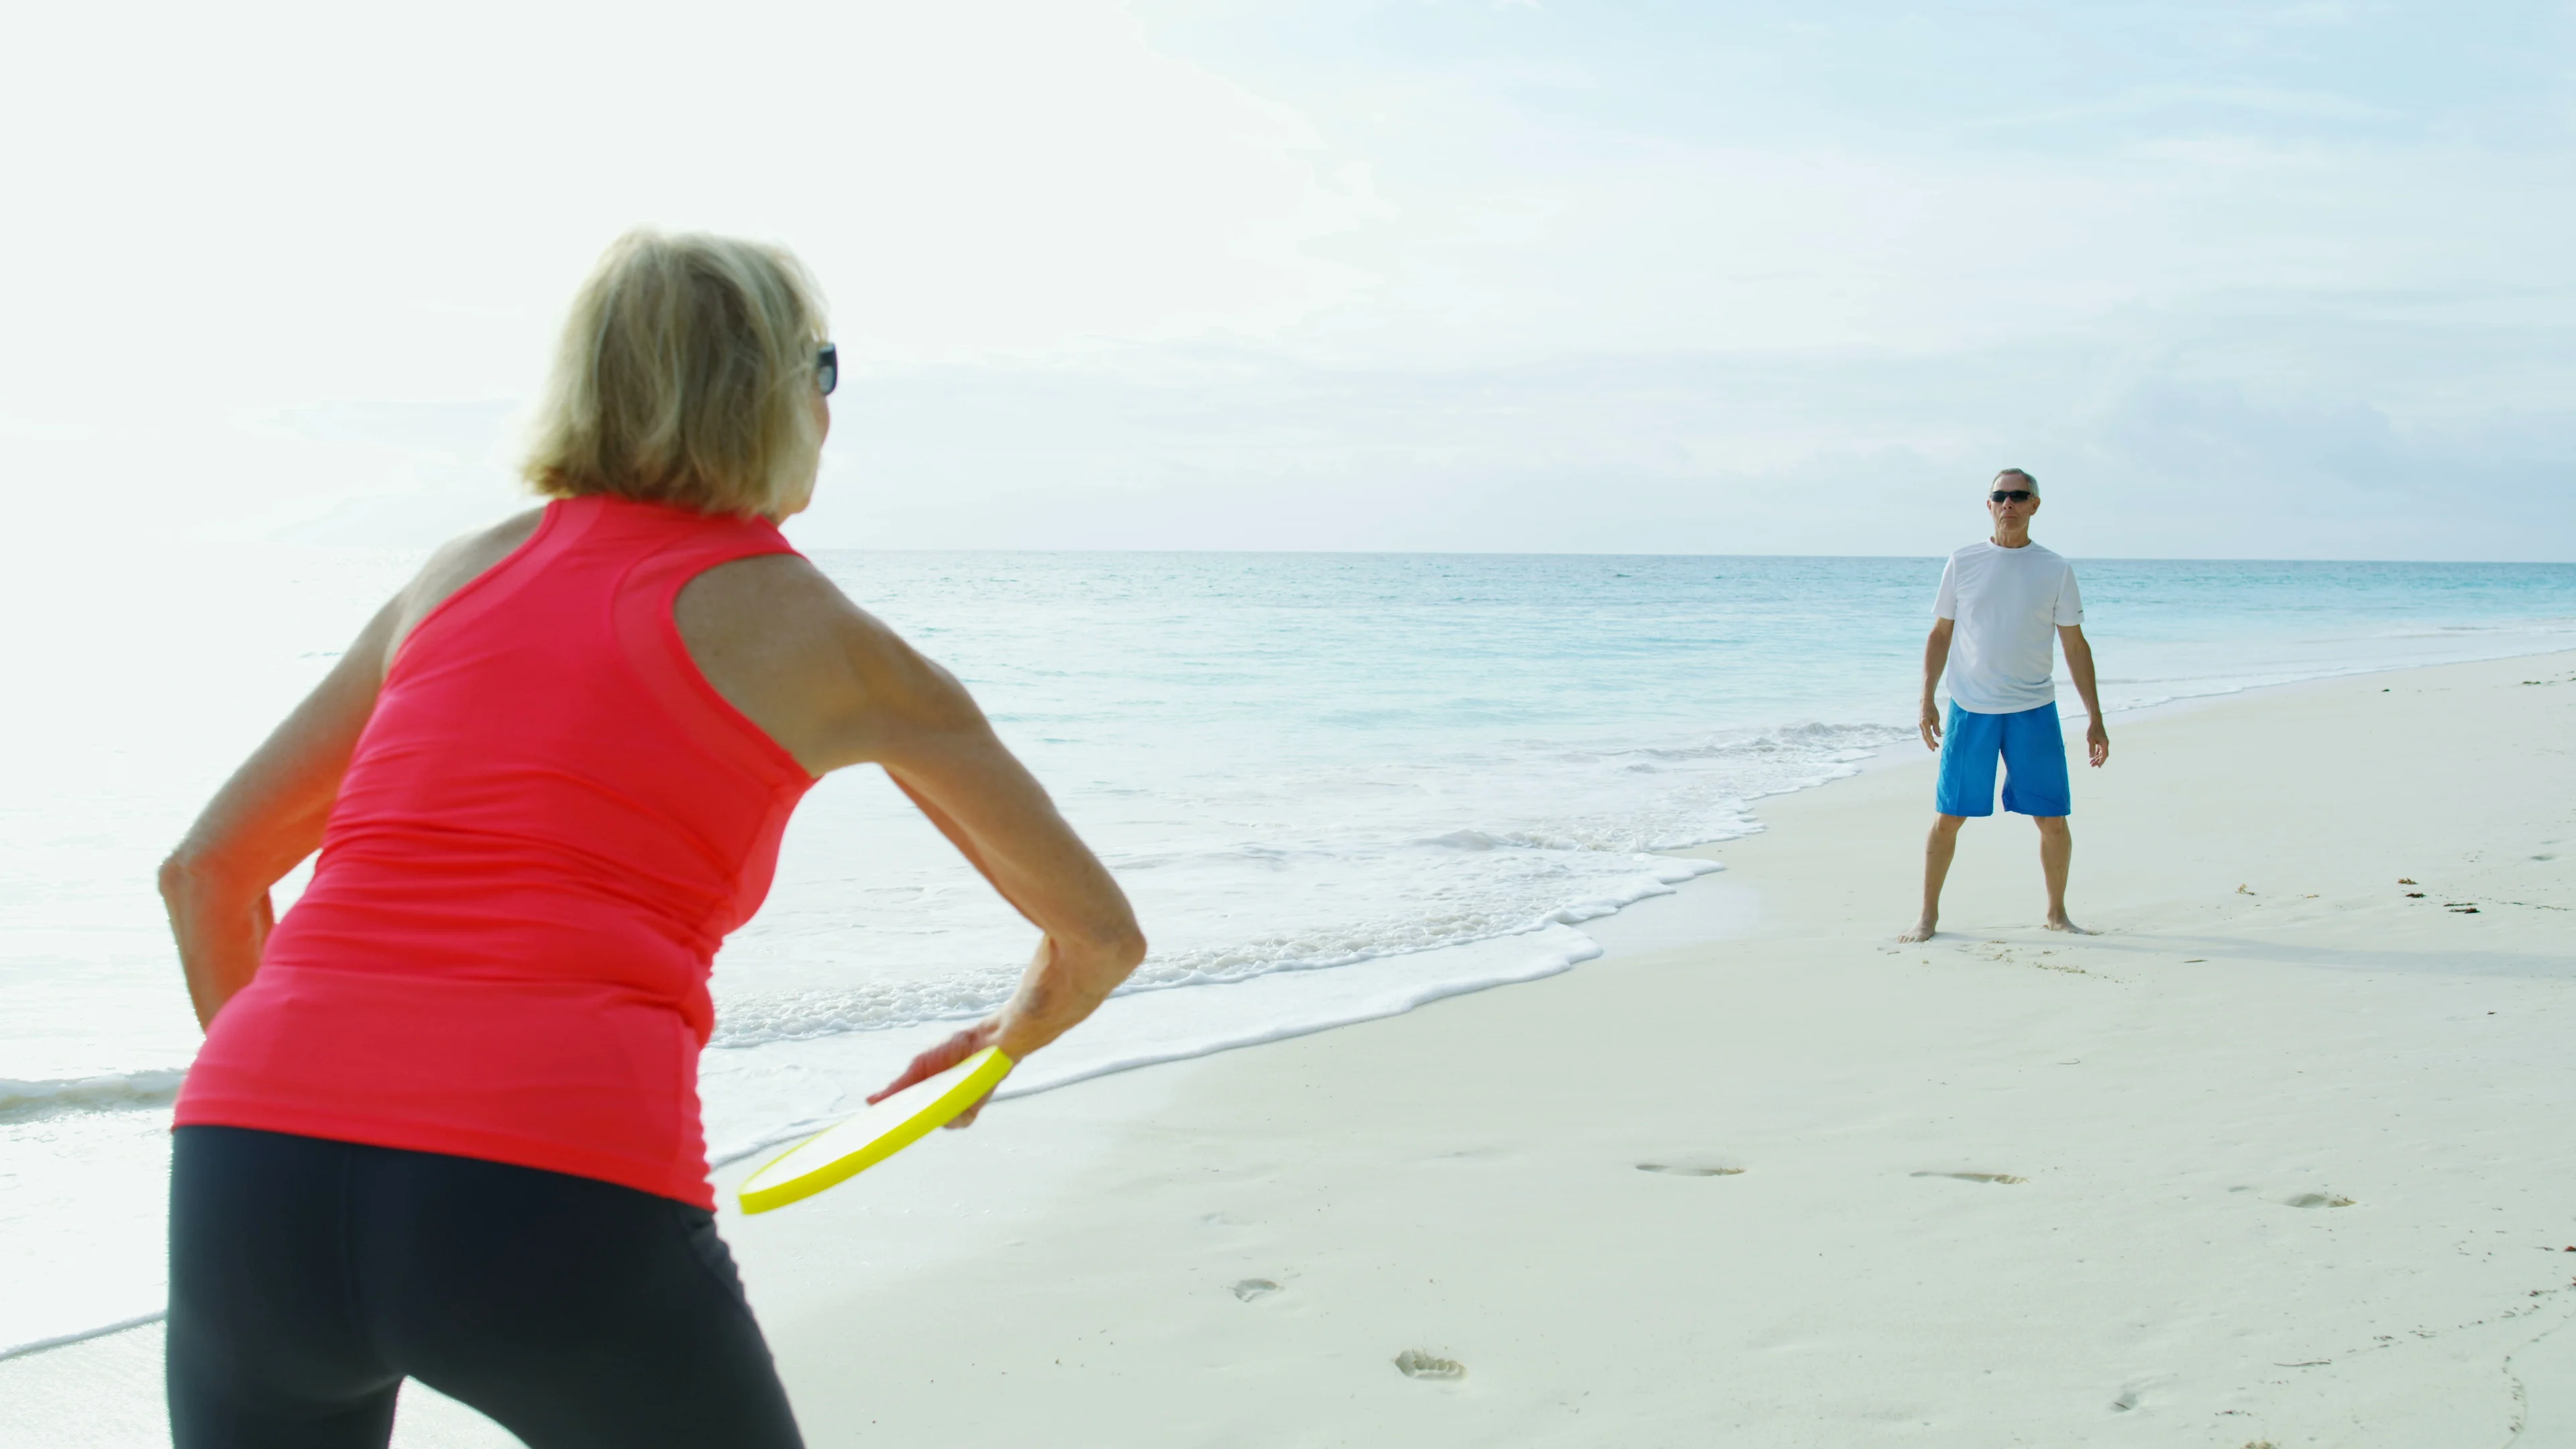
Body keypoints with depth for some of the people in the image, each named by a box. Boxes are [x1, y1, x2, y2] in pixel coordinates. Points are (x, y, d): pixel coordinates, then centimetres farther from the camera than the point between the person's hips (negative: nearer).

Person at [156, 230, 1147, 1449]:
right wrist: (1012, 1034, 41)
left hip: (255, 1172, 4)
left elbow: (206, 870, 25)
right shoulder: (816, 634, 11)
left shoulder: (461, 573, 20)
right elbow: (1101, 933, 20)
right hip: (561, 1197, -4)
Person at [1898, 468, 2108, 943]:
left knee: (2053, 820, 2)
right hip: (1969, 710, 0)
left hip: (2034, 712, 1)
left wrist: (2095, 717, 4)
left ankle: (2057, 913, 22)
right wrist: (1927, 699, 1)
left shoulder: (2055, 570, 4)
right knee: (1948, 817, 1)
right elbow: (1940, 634, 10)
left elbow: (2075, 645, 7)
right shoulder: (1963, 563, 4)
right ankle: (1928, 914, 15)